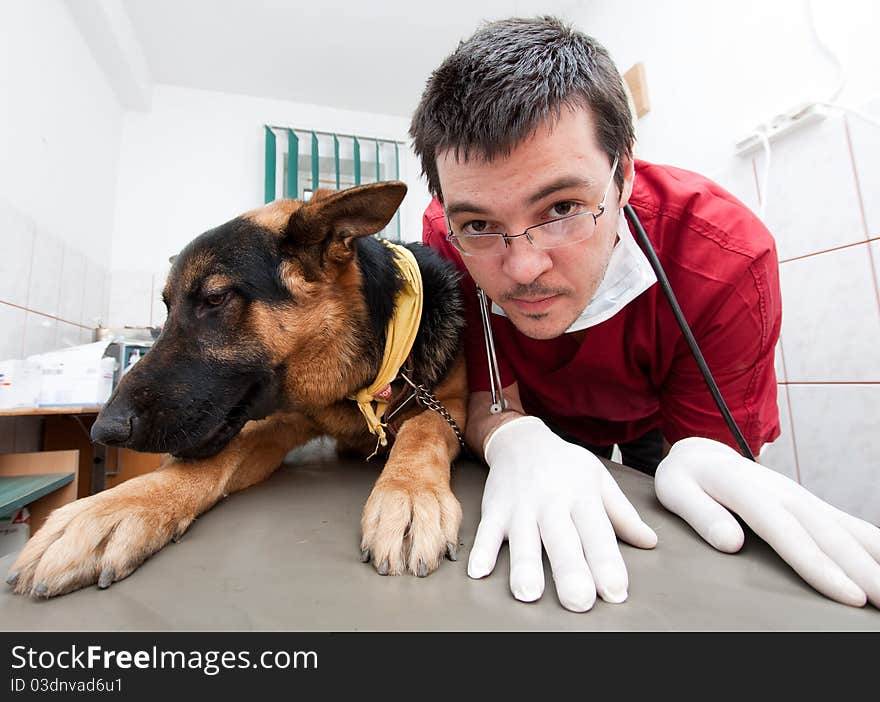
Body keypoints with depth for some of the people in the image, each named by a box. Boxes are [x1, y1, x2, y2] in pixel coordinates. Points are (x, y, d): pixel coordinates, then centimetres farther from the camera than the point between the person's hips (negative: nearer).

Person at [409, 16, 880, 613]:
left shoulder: (725, 258, -31)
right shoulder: (448, 241, -29)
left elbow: (707, 439, -22)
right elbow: (486, 398, -24)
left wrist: (694, 458, -44)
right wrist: (515, 440, -45)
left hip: (659, 421, -1)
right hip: (544, 421, 2)